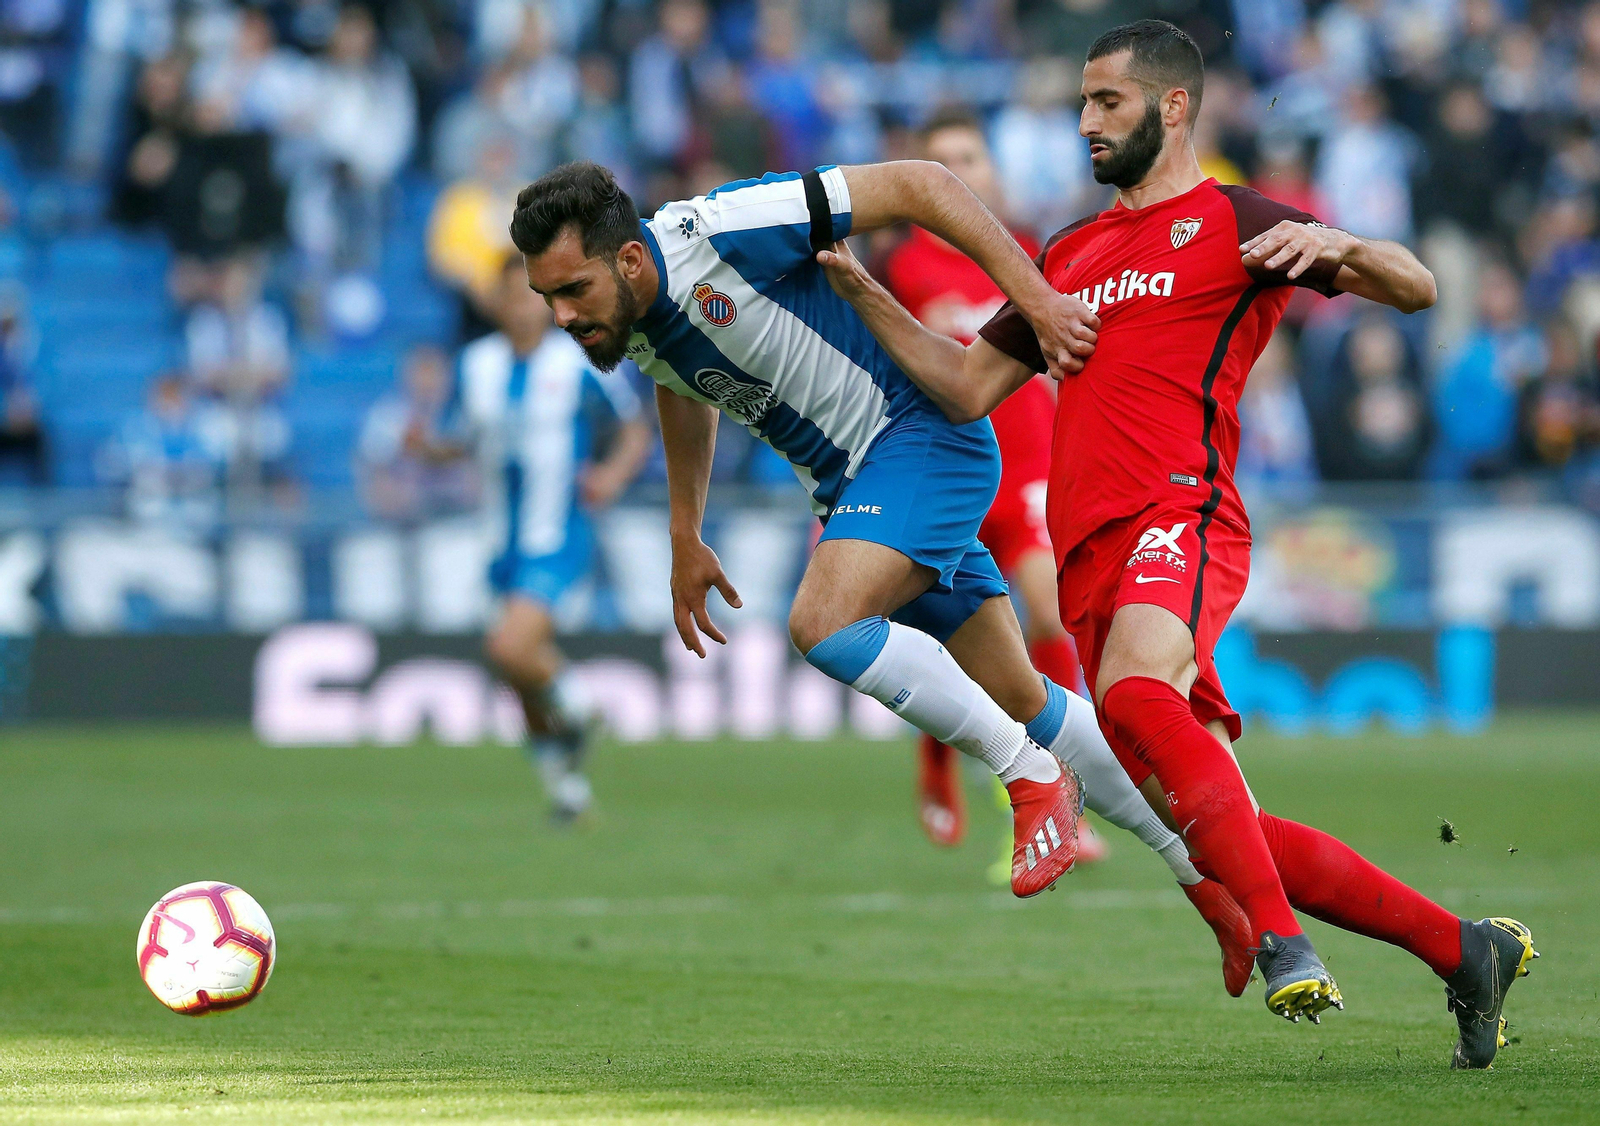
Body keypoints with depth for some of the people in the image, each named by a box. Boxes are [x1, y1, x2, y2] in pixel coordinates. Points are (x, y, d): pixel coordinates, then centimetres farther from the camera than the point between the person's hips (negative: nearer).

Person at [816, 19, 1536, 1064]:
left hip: (1178, 519, -7)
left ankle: (1281, 941, -38)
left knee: (1136, 690, -38)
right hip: (1091, 561, 7)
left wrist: (1337, 246, -23)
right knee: (1227, 832, 0)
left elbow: (1415, 288, -2)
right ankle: (1465, 949, 10)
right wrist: (862, 292, 17)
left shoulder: (1233, 222, 6)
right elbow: (967, 385, 27)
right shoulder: (1072, 255, 27)